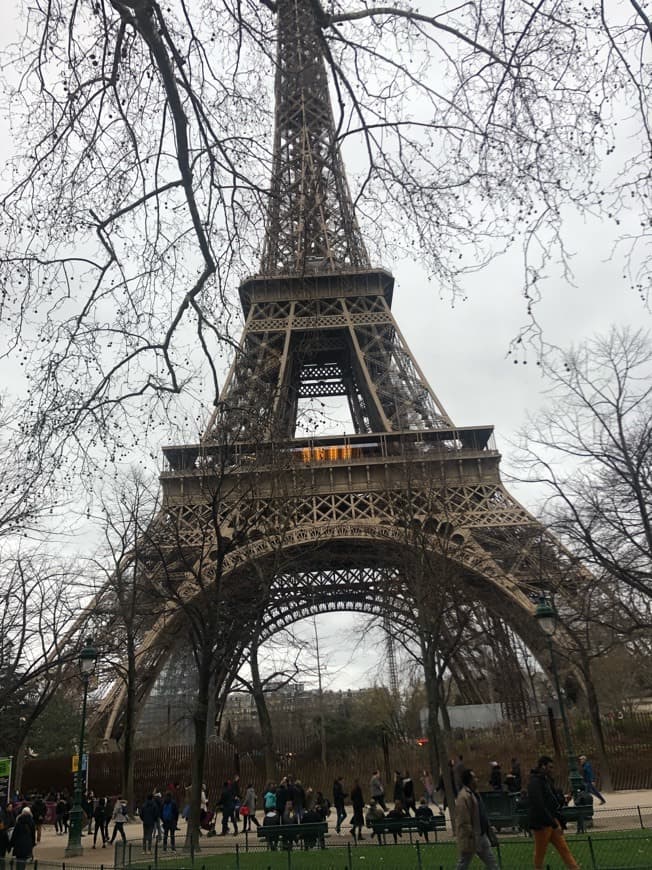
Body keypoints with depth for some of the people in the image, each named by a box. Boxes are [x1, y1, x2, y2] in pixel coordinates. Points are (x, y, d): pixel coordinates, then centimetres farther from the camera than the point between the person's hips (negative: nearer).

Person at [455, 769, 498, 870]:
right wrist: (470, 835, -23)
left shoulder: (473, 793, 9)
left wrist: (486, 831, 18)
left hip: (481, 835, 10)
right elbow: (463, 822, -26)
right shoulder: (464, 797, -25)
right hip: (471, 838, -10)